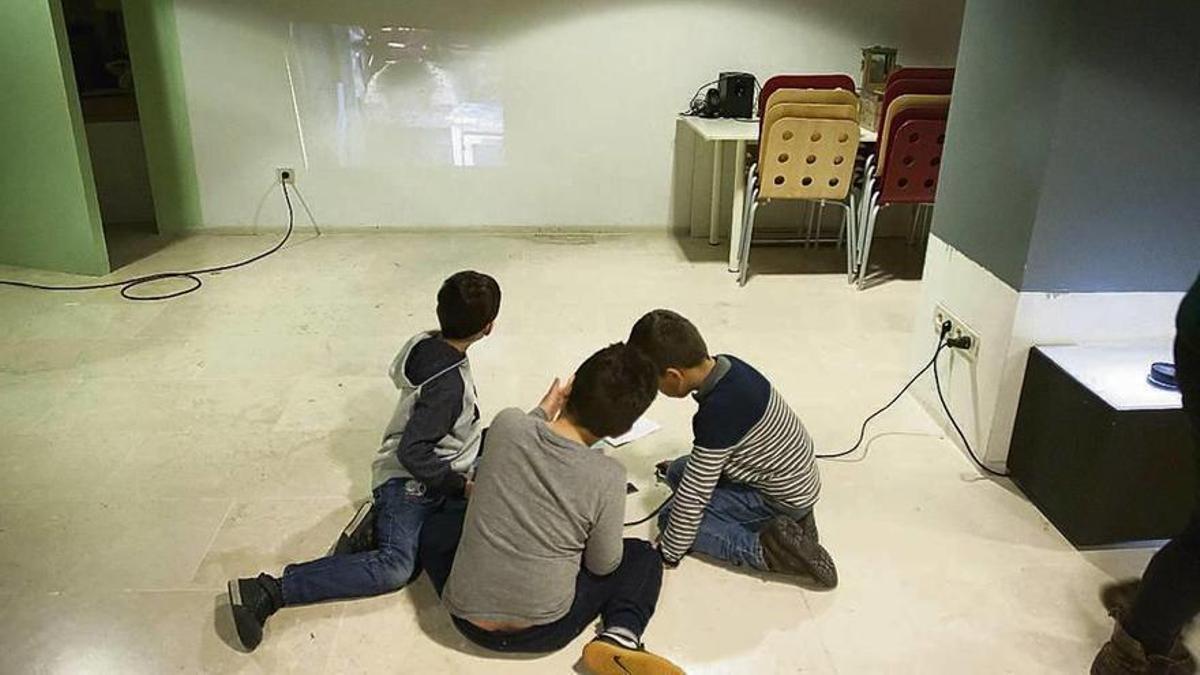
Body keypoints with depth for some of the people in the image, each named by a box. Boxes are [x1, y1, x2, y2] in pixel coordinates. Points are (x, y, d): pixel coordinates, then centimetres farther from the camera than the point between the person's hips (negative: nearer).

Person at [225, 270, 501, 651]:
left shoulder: (429, 344, 1)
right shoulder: (448, 384, -25)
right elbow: (412, 453, -24)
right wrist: (460, 485, -14)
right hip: (409, 480, -9)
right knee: (395, 567, -25)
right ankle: (264, 593, -21)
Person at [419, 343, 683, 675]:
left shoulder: (507, 424, -12)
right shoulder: (607, 476, -19)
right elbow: (603, 565, -3)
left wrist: (542, 412, 20)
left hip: (467, 619, 4)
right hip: (542, 630, -4)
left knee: (437, 526, 31)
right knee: (643, 555, 15)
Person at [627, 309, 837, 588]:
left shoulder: (716, 413, -32)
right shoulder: (726, 365, -7)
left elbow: (694, 495, -24)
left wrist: (668, 552, -12)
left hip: (783, 498, -9)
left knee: (672, 516, -9)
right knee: (678, 472, 16)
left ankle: (768, 549, -13)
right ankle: (788, 521, 9)